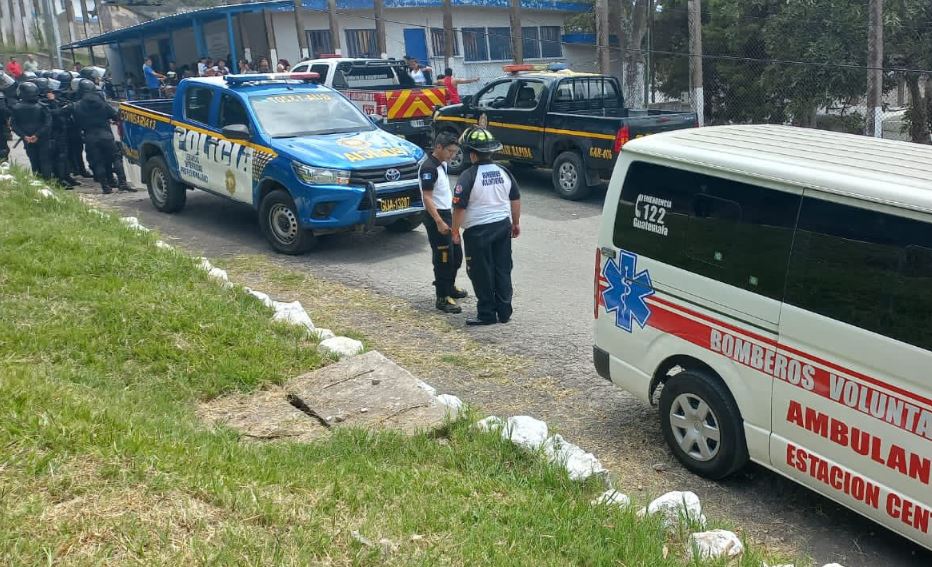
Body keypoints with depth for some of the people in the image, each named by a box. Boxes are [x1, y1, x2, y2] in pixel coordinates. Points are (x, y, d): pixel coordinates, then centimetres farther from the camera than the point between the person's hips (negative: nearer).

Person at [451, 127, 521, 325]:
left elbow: (459, 208, -15)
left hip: (478, 231, -6)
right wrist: (515, 223, 21)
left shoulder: (468, 177, -15)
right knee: (503, 270, 13)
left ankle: (487, 314, 11)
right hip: (503, 226, 6)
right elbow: (516, 199, 11)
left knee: (482, 274, 5)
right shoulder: (503, 172, 3)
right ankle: (504, 312, 20)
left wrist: (455, 231, -4)